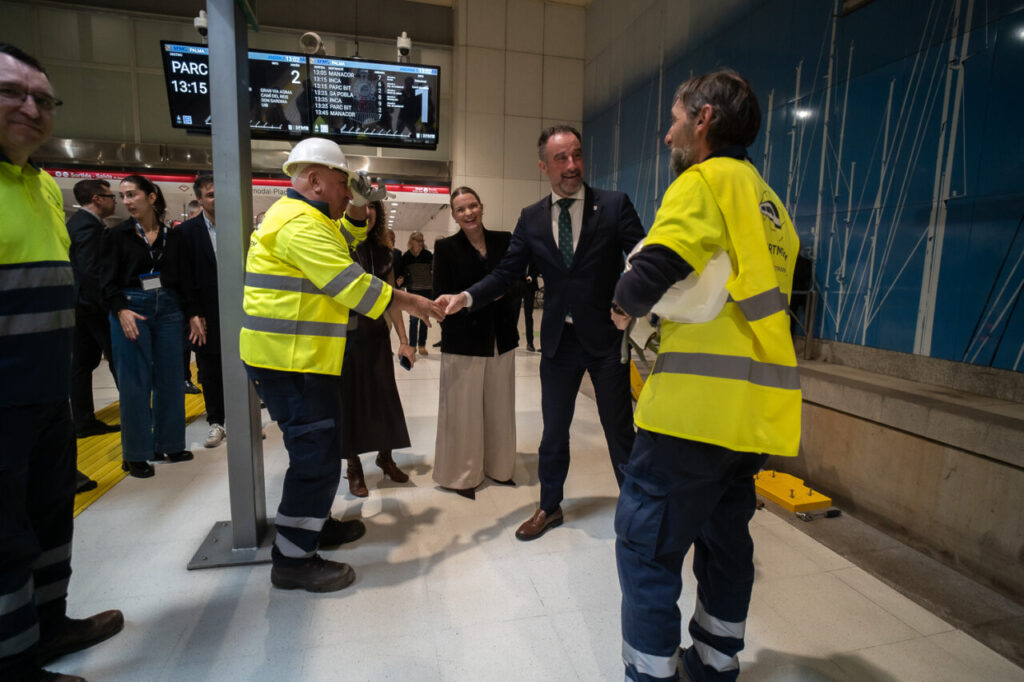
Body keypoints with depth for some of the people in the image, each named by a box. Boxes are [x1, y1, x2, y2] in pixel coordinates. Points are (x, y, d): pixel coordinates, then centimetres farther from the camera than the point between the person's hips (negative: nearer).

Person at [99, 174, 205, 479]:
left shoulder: (171, 236, 9)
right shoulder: (117, 234, 3)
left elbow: (185, 277, 9)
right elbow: (108, 279, -2)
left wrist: (194, 313, 2)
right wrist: (121, 310, -17)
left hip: (168, 309, 3)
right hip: (131, 310, -2)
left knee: (169, 379, 6)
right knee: (135, 383, -1)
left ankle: (168, 444, 19)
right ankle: (136, 454, 10)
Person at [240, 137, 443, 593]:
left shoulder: (298, 215, 18)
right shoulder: (300, 222, -16)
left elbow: (341, 244, 29)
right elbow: (349, 283, -21)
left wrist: (359, 209, 13)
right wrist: (409, 303, -13)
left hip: (299, 357, 11)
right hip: (292, 359, -11)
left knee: (319, 447, 21)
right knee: (317, 455, -6)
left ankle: (315, 523, 37)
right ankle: (292, 560, 8)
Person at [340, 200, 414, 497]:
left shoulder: (382, 251, 7)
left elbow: (391, 298, 10)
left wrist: (404, 340, 8)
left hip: (377, 336, 4)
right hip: (345, 336, -4)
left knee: (384, 396, 9)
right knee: (350, 398, 7)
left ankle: (385, 456, 30)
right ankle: (354, 466, 23)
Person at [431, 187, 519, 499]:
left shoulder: (504, 241, 6)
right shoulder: (446, 247, -2)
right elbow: (442, 296, -5)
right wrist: (480, 296, -13)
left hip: (501, 338, 3)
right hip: (463, 341, -3)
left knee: (499, 407, 13)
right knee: (464, 410, 5)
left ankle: (498, 467, 31)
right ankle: (463, 474, 22)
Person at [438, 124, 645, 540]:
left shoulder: (614, 205, -4)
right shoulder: (531, 218, 4)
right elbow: (506, 273, 1)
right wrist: (466, 297, -16)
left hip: (606, 335, -3)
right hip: (558, 338, 3)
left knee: (620, 429, 9)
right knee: (554, 429, 16)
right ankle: (550, 506, 37)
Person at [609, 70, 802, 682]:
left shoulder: (706, 180, -6)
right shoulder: (768, 201, 21)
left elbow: (656, 267, -21)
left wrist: (626, 306, -1)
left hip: (701, 401, -10)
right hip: (758, 406, 10)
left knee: (646, 544, 1)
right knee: (725, 536, 20)